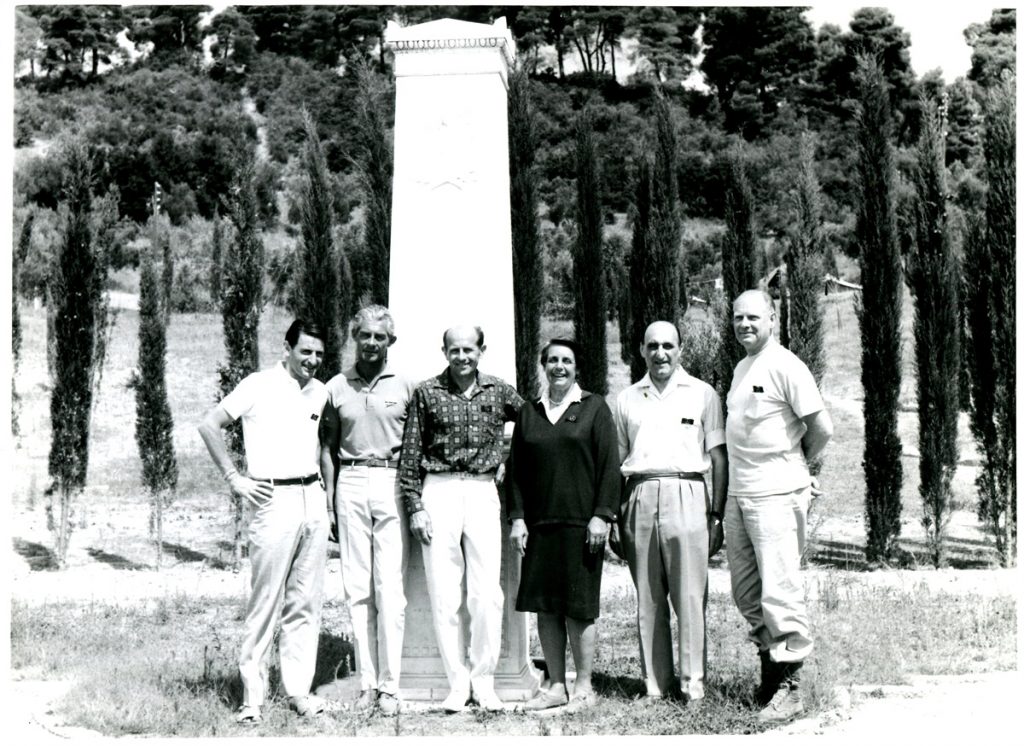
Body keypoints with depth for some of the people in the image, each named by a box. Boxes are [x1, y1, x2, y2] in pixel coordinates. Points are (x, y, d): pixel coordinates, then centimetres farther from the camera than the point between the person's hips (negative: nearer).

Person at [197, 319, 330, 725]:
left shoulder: (320, 391, 11)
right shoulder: (258, 386, -5)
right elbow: (209, 426, -5)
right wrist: (234, 478, -7)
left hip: (314, 499, 6)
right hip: (275, 501, -5)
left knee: (306, 603, 7)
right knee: (266, 602, -5)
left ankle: (299, 689, 15)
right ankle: (252, 694, 3)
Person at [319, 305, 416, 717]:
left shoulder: (404, 387, 6)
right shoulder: (336, 387, 11)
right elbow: (327, 448, 13)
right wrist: (329, 501, 6)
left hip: (392, 483, -2)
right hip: (351, 484, 2)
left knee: (390, 587, -5)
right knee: (357, 586, 2)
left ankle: (389, 686, 0)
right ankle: (367, 682, 8)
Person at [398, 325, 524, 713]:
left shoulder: (499, 391, 8)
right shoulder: (427, 393, 4)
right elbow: (411, 454, 4)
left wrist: (509, 463, 5)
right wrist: (415, 506, -2)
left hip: (484, 494, 1)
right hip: (439, 493, -1)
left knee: (488, 594, -3)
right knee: (444, 596, 0)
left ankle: (483, 680, 9)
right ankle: (457, 683, 8)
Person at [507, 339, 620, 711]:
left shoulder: (594, 408, 3)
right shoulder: (529, 412, 12)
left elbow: (609, 464, -2)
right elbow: (516, 469, 12)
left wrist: (601, 515, -9)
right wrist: (517, 517, 4)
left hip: (580, 523, -3)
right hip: (539, 524, 4)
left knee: (579, 607, 0)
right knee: (545, 607, 5)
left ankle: (584, 686, 11)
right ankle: (556, 685, 13)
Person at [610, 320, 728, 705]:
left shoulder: (702, 394, 9)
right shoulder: (627, 399, 16)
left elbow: (719, 458, 6)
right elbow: (615, 463, 17)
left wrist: (717, 515, -1)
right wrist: (613, 519, 9)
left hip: (686, 495, -3)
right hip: (640, 496, 3)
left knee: (690, 594, -6)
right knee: (647, 598, 3)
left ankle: (693, 682, -1)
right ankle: (656, 683, 8)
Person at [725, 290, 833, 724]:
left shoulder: (784, 366, -9)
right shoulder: (741, 369, 16)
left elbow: (822, 428, -11)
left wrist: (795, 466, 3)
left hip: (776, 496, -9)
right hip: (738, 495, 9)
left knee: (779, 592, -8)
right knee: (746, 594, 13)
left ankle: (789, 686, -2)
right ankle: (770, 662, 26)